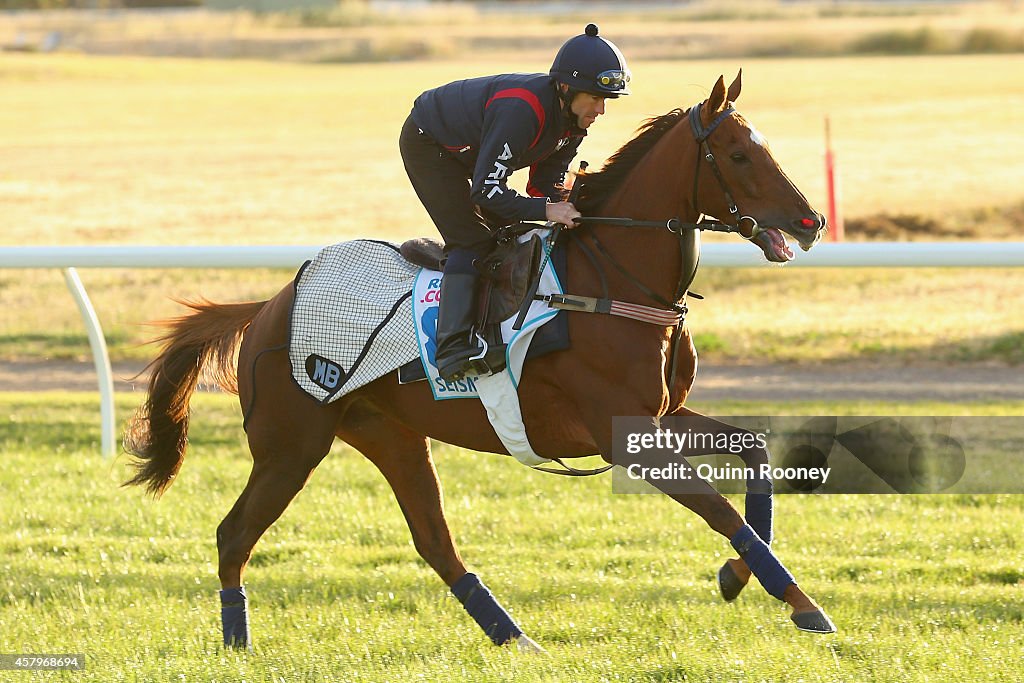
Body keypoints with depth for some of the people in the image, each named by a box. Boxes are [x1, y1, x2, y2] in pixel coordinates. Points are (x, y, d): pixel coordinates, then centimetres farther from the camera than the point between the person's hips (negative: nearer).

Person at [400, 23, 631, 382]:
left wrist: (565, 204, -26)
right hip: (427, 145, -9)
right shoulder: (520, 111, -40)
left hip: (469, 150, 9)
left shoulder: (574, 118, -13)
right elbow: (485, 191, -38)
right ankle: (452, 349, -25)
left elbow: (546, 184, -6)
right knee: (471, 240, -19)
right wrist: (546, 210, -43)